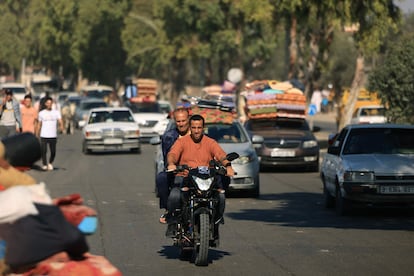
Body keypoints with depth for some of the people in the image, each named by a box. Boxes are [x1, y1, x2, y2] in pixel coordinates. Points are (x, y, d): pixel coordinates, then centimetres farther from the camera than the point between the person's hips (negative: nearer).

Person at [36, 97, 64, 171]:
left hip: (53, 136, 0)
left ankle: (50, 163, 26)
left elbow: (60, 121, -7)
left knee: (53, 152, 2)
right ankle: (44, 165, 1)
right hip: (43, 136, 0)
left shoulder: (56, 112, 5)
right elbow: (39, 125, 14)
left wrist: (61, 126, -29)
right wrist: (36, 135, 12)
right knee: (43, 151, -9)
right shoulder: (41, 113, 9)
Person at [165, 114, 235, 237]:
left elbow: (221, 155, -5)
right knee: (174, 195, -31)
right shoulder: (182, 141, 9)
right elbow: (172, 154, -9)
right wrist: (171, 164, -33)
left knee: (221, 196, -25)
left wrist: (228, 166, -28)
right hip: (184, 179, -1)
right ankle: (172, 224, -7)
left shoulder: (210, 143, 11)